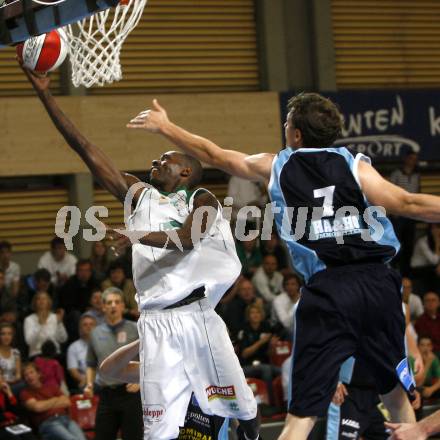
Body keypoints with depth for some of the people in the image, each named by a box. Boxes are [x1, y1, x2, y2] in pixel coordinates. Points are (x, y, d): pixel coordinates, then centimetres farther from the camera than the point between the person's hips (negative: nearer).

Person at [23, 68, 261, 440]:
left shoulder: (201, 200, 6)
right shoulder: (139, 196, 15)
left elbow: (188, 238, -16)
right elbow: (85, 148, 12)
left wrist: (147, 237, -35)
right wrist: (45, 95, 8)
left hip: (200, 315, -2)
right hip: (156, 322, 2)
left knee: (242, 407, 4)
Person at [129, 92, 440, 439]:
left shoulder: (276, 167, 11)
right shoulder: (355, 165, 6)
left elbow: (215, 156, 23)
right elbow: (408, 205, -5)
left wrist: (164, 127, 37)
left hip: (326, 290, -1)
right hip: (377, 281, 1)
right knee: (396, 396, 20)